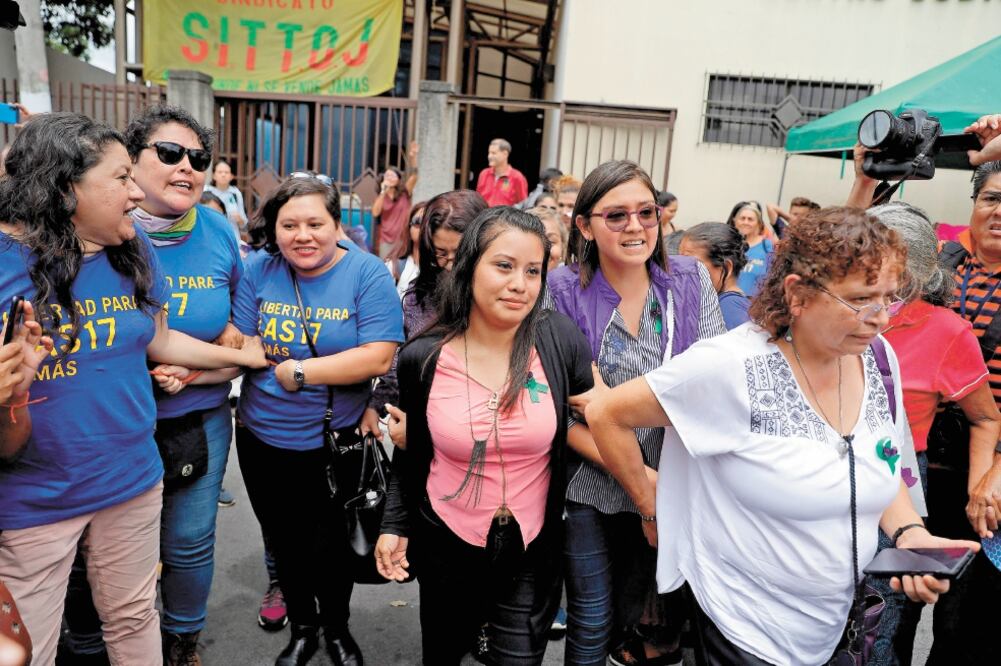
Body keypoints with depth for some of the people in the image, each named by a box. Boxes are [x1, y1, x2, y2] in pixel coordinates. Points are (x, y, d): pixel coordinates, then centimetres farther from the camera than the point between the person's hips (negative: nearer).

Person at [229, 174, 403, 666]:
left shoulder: (368, 274, -15)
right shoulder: (259, 272, -4)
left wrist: (298, 371, -20)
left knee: (331, 548, 16)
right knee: (285, 546, 21)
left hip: (338, 444, -3)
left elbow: (378, 357, -23)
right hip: (263, 440, 3)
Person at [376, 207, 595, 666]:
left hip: (532, 550, -1)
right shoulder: (423, 357, -11)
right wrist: (395, 524, 2)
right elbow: (410, 454, 4)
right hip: (446, 546, 2)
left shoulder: (560, 339, -14)